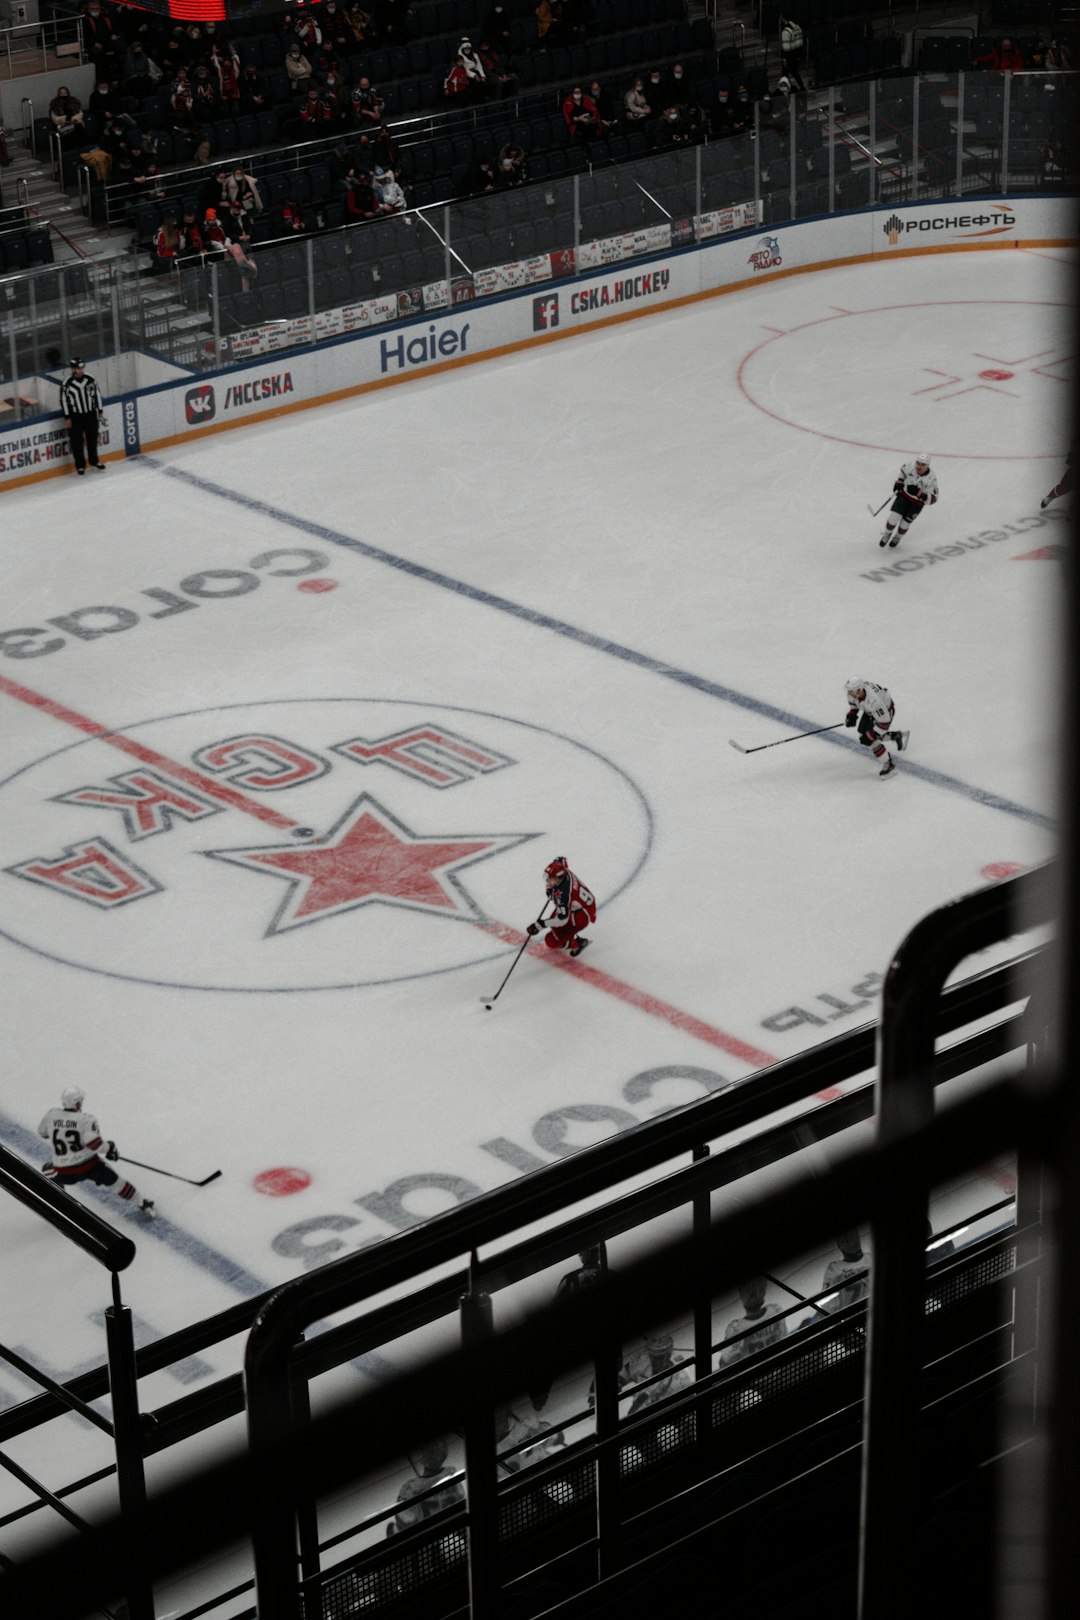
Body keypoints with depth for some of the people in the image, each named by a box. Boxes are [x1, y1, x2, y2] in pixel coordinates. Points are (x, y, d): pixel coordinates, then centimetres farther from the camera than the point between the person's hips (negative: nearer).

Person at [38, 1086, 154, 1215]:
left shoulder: (52, 1115, -4)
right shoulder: (86, 1120, -15)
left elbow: (42, 1132, 14)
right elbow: (94, 1143, -26)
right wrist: (109, 1147, -6)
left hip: (64, 1173, 2)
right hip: (89, 1166, -2)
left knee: (49, 1171, 34)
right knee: (112, 1181, 19)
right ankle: (143, 1205, 28)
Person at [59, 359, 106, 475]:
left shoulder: (90, 379, -5)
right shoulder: (67, 384, -16)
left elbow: (97, 394, 6)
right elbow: (63, 400, -10)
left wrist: (100, 410, 8)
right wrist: (67, 418, -8)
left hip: (90, 414, 4)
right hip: (75, 417, -4)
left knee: (92, 439, 16)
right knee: (77, 441, 2)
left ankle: (94, 462, 33)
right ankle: (80, 466, 14)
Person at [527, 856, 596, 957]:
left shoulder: (563, 894, -40)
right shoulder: (562, 871, -17)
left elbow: (562, 919, -39)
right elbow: (560, 859, 10)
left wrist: (540, 925, -36)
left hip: (582, 913, -9)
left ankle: (578, 942, 16)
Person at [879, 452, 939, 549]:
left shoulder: (931, 479, -31)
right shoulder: (910, 466, -22)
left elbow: (932, 499, -28)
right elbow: (903, 470, 5)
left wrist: (919, 494, -45)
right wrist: (899, 482, 1)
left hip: (918, 502, -2)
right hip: (904, 494, 2)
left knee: (905, 522, 4)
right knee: (894, 517, -9)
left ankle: (897, 537, 37)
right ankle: (887, 534, 20)